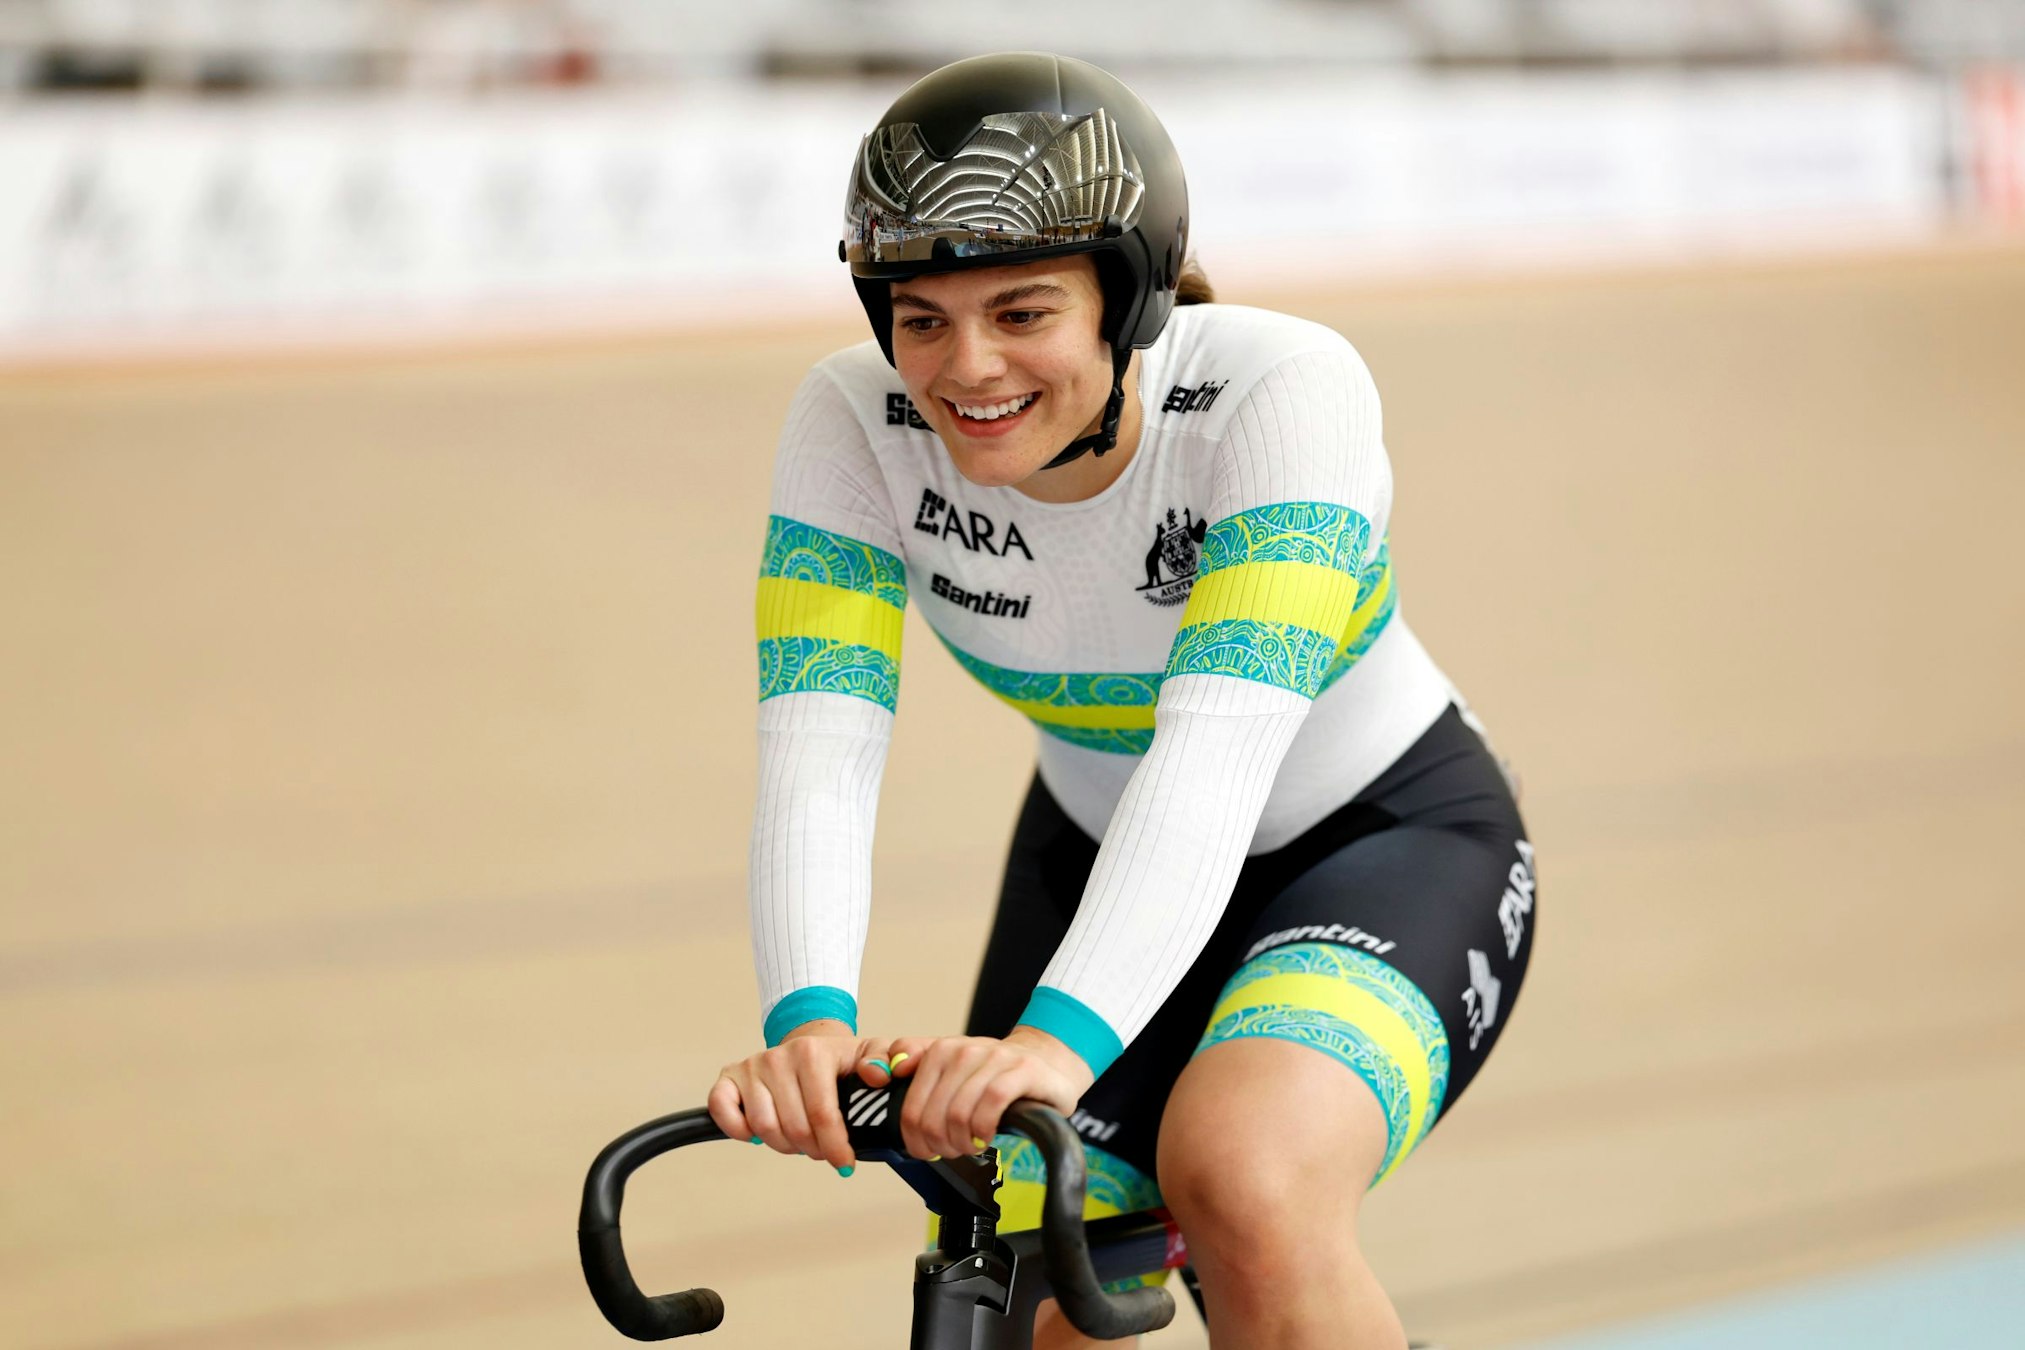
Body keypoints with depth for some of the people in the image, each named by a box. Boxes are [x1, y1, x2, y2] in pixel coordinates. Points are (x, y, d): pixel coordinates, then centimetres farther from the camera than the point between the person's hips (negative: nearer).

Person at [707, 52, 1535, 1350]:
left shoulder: (1284, 387, -30)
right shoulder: (857, 420, -19)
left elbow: (1218, 748, -42)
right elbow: (820, 745, -29)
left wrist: (1059, 1039, -57)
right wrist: (810, 1023, -49)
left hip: (1391, 843, -4)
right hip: (1099, 856, 5)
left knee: (1240, 1182, -34)